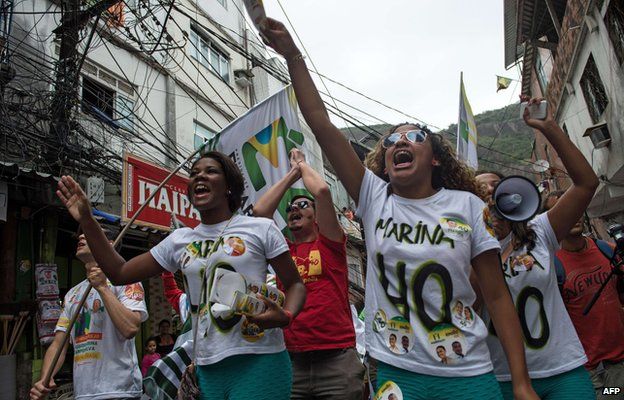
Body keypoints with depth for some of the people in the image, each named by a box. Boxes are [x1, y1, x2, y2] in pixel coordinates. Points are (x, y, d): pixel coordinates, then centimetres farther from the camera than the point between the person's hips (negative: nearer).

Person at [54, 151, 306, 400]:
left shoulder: (261, 228, -1)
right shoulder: (179, 240, 11)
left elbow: (295, 284, 2)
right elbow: (120, 273, 13)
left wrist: (285, 316, -20)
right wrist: (87, 221, 5)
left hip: (258, 361, -4)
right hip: (208, 368, 4)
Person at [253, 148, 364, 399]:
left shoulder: (330, 243, 5)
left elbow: (322, 190, -8)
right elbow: (259, 211, 4)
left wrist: (302, 163, 10)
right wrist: (292, 173, 12)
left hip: (336, 357, -3)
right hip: (292, 359, 3)